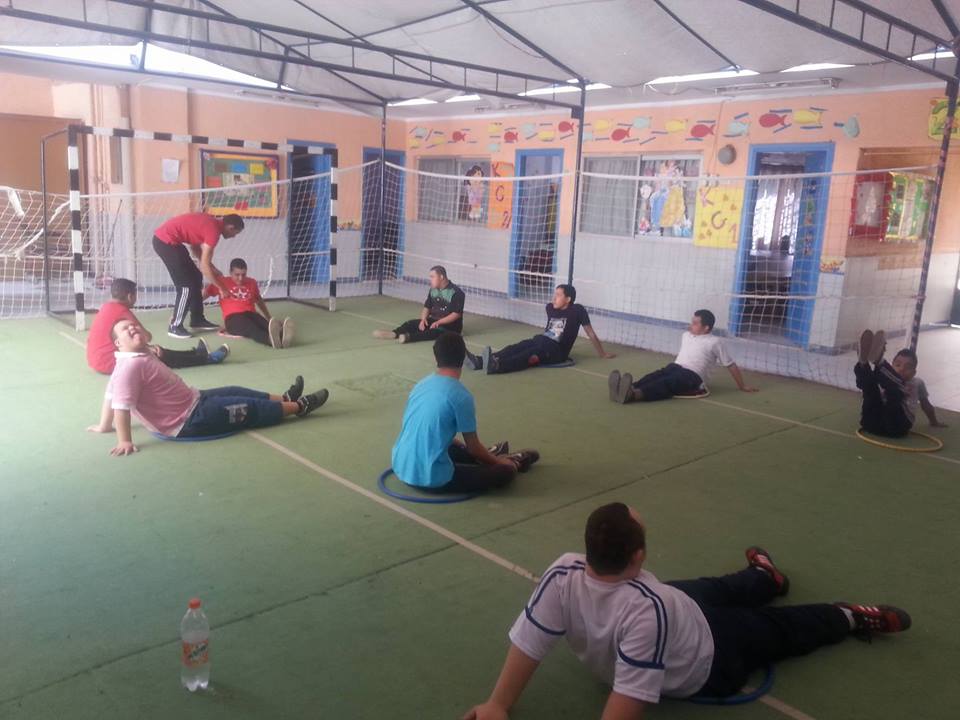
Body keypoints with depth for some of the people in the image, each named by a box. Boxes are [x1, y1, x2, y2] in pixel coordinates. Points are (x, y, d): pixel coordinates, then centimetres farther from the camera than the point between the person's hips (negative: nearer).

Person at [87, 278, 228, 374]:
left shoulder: (107, 307, 11)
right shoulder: (122, 311, -17)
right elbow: (147, 337, -13)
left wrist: (147, 346, 1)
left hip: (99, 360, 9)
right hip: (110, 362, -9)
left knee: (153, 350, 15)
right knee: (160, 355, -2)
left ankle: (196, 354, 25)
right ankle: (208, 358, 5)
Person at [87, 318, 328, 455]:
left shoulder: (142, 356, 6)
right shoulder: (132, 365, -25)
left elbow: (110, 394, 14)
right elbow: (120, 404, -29)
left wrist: (104, 425, 22)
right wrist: (125, 441, -30)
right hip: (189, 420, -10)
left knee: (236, 392, 21)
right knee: (250, 409, 2)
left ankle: (285, 399, 37)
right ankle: (299, 406, 18)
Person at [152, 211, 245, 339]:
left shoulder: (211, 223, 11)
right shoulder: (214, 230, -17)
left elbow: (195, 247, 21)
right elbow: (204, 265, -16)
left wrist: (213, 269, 18)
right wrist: (221, 287, -7)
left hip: (165, 239, 10)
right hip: (165, 241, -10)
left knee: (196, 277, 15)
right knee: (187, 284, -7)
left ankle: (197, 320, 23)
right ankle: (175, 326, 1)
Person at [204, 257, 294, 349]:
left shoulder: (252, 282, 19)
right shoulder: (222, 282, 10)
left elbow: (259, 301, 34)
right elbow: (202, 295, 17)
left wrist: (270, 319, 35)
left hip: (251, 314, 4)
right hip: (233, 317, -4)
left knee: (265, 324, -34)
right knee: (251, 328, -40)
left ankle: (281, 335, -69)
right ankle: (271, 338, -74)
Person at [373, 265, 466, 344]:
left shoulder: (456, 292, -14)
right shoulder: (433, 290, 8)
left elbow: (456, 315, -19)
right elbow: (427, 307, 10)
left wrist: (439, 322, -27)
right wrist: (423, 319, -11)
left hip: (450, 325, -7)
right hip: (433, 321, 7)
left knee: (436, 330, -37)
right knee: (412, 323, -16)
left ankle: (408, 337, -60)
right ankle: (394, 333, -42)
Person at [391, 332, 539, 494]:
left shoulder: (422, 384, 7)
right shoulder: (461, 395, -15)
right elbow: (473, 446, -6)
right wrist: (496, 461, 16)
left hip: (401, 468, 8)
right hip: (432, 478, -8)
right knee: (506, 471, 4)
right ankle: (513, 462, 33)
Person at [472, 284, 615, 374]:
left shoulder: (577, 311, -1)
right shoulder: (550, 307, 14)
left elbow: (591, 334, 6)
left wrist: (603, 354, 13)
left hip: (556, 350, -6)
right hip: (540, 340, 6)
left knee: (530, 356, -36)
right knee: (513, 348, -22)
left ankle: (496, 366, -62)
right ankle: (480, 361, -45)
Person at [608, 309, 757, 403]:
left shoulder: (715, 342, 1)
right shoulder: (686, 335, 18)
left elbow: (731, 365, 7)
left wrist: (742, 386, 11)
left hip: (693, 377, -6)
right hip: (675, 367, 6)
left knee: (666, 383, -36)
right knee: (654, 376, -28)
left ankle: (633, 394, -64)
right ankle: (628, 389, -57)